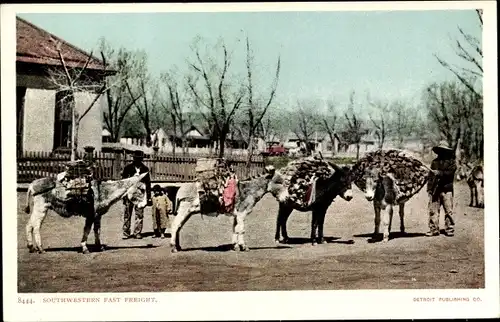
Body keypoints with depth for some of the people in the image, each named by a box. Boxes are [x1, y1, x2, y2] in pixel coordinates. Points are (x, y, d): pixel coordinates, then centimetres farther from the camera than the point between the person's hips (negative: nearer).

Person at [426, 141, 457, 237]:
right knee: (433, 210, 2)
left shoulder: (451, 161, 4)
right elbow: (430, 176, 18)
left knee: (448, 211, -4)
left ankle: (449, 230, 1)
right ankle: (433, 229, 7)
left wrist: (439, 173, -18)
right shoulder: (434, 162, 17)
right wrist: (429, 188, 11)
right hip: (434, 189, 4)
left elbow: (450, 172, -11)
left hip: (446, 190, -4)